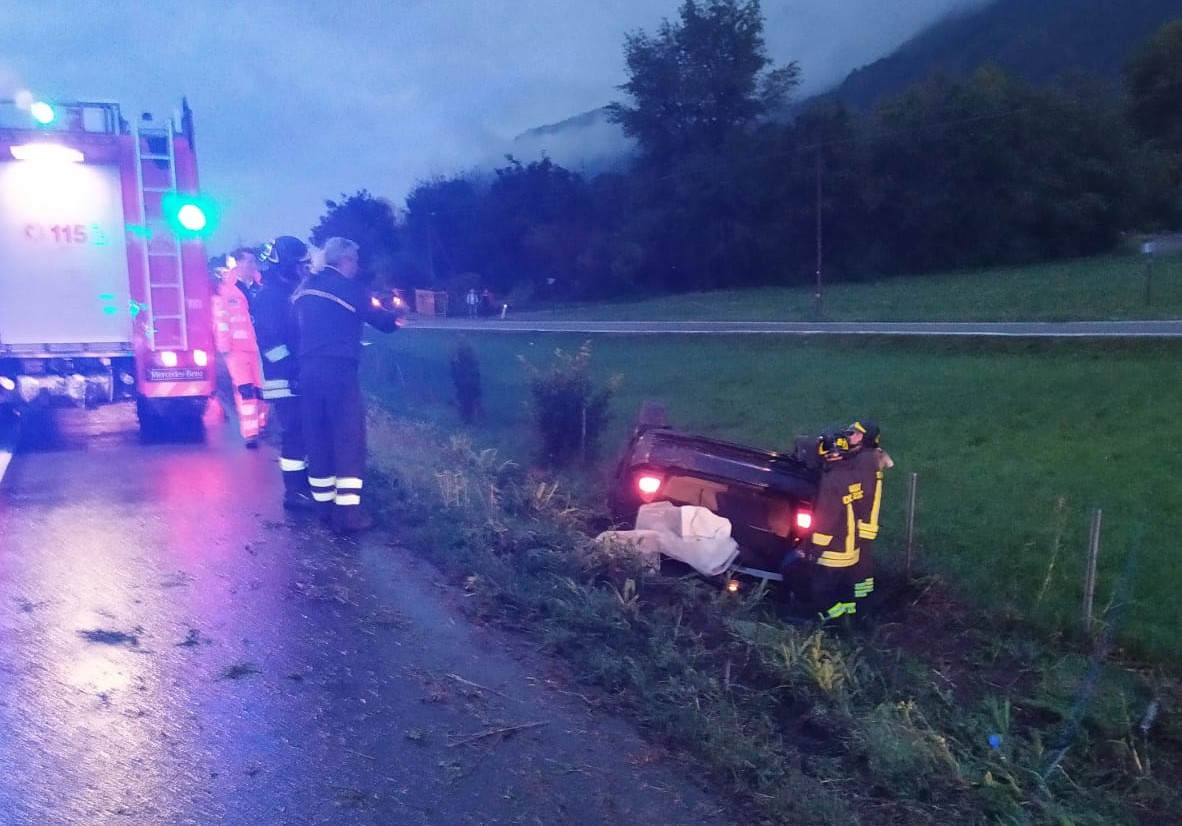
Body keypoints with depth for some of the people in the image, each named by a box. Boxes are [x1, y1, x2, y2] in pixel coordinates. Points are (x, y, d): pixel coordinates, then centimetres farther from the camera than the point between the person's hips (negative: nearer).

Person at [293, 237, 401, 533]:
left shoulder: (304, 289, 16)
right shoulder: (347, 287, -5)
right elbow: (378, 318, 0)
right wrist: (395, 318, 22)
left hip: (308, 369, 7)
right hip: (338, 369, -7)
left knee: (318, 438, 12)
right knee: (348, 437, -5)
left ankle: (325, 504, 18)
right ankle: (347, 510, -9)